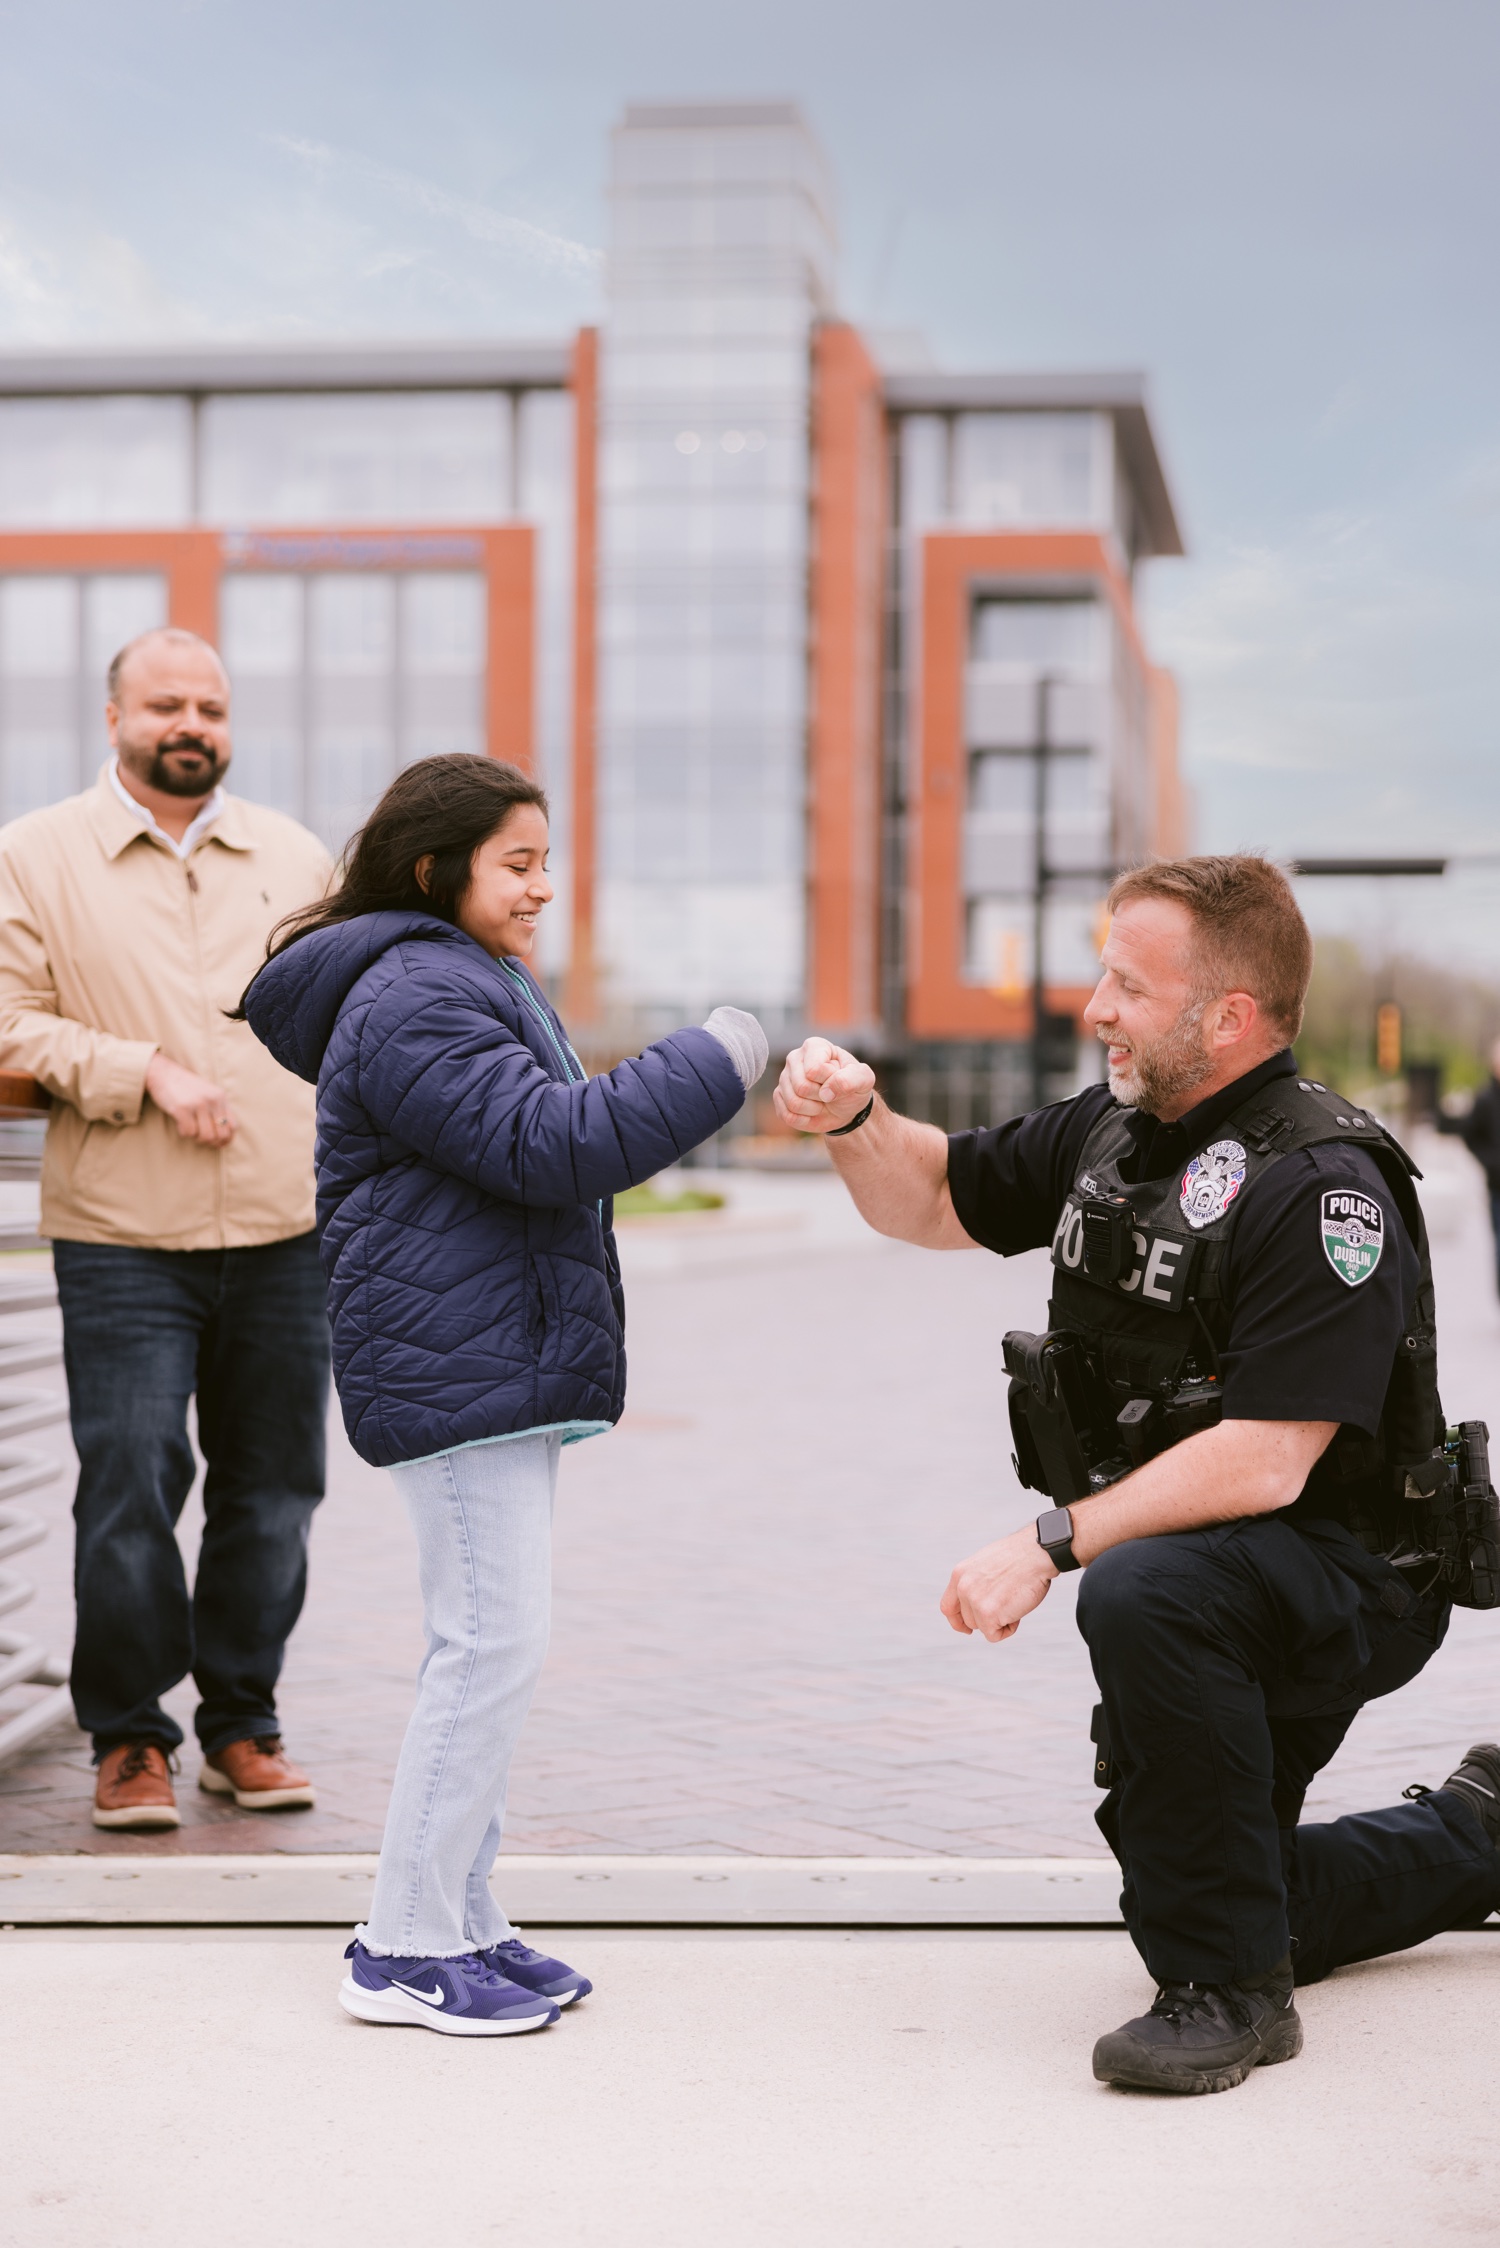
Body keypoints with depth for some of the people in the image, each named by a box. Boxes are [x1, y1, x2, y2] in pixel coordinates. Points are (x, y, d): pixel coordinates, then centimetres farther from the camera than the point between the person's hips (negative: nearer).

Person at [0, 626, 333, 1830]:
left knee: (272, 1490, 7)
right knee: (129, 1484, -6)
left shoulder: (296, 857, 14)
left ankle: (244, 1721, 22)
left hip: (288, 1234, 3)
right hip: (124, 1242, -3)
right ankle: (129, 1739, 10)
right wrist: (144, 1072, -13)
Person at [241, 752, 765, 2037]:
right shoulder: (414, 999, -15)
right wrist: (716, 1061, -17)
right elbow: (549, 1145, -23)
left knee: (494, 1642, 12)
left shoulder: (470, 985, 22)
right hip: (454, 1370, -11)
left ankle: (458, 1919, 19)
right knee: (493, 1639, -10)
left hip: (507, 1365, 11)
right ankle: (405, 1953, -3)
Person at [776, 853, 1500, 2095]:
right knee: (1183, 1886, 20)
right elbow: (935, 1200, 13)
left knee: (1145, 1598, -39)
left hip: (1345, 1578, -9)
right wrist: (853, 1116, -8)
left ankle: (1228, 1989, -24)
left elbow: (1267, 1459, -31)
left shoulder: (1321, 1190, -25)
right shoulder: (1112, 1129, 1)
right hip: (1209, 1582, 9)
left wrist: (1053, 1544, -31)